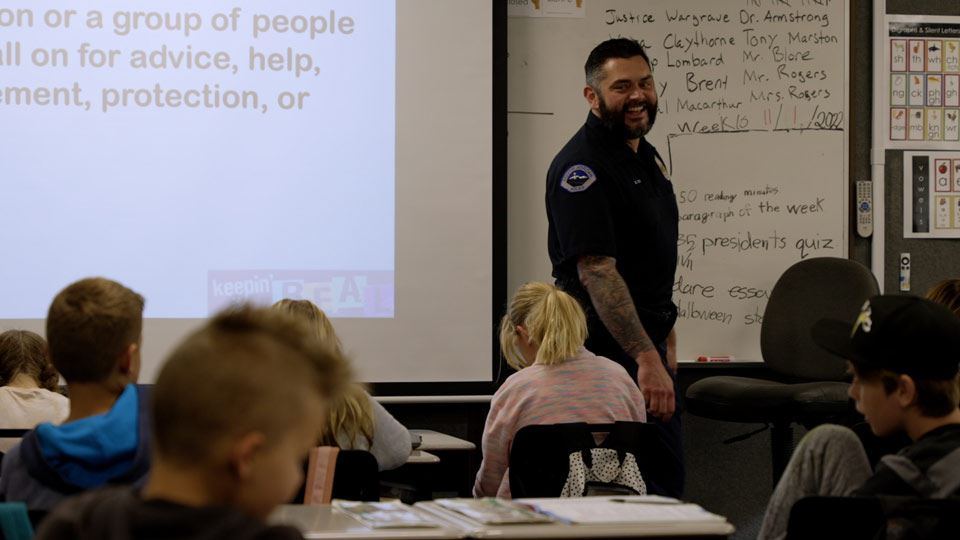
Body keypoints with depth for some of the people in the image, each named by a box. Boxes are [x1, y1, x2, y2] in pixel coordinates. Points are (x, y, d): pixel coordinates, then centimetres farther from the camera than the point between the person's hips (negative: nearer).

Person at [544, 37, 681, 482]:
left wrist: (665, 338, 19)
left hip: (646, 340, 9)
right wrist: (646, 357, -29)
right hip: (606, 347, -9)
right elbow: (597, 270, -24)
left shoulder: (647, 156, 14)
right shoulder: (580, 166, -16)